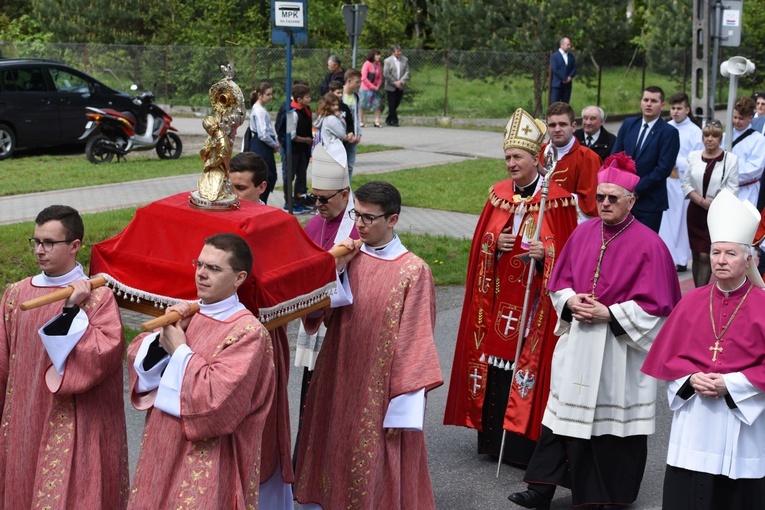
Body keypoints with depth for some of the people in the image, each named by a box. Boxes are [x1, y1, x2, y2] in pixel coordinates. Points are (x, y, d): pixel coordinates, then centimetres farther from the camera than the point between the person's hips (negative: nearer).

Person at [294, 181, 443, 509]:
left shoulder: (413, 271, -11)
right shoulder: (349, 258, 4)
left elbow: (414, 345, -11)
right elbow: (318, 315, 2)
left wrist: (403, 409, -13)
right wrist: (334, 270, -10)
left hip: (379, 394, -5)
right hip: (339, 385, 5)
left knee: (376, 481, 4)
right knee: (337, 465, 14)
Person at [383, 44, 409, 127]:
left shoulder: (405, 60, 2)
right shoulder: (388, 61, -8)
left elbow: (407, 72, 1)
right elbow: (386, 74, -10)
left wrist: (401, 82, -13)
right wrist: (395, 83, -13)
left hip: (400, 86, 4)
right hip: (391, 87, -4)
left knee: (396, 104, 10)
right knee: (392, 104, -1)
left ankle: (388, 119, 25)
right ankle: (394, 121, 7)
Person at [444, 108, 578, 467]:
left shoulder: (557, 198, -6)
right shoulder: (499, 194, 8)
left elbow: (567, 249, -4)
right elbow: (480, 241, 14)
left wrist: (545, 253, -22)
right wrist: (495, 243, -7)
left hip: (534, 299, -5)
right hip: (498, 296, 5)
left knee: (528, 362, -2)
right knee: (495, 360, 6)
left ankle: (524, 443, 6)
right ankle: (493, 436, 17)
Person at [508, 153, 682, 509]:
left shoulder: (648, 244, -10)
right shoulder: (583, 233, 6)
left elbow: (654, 305, -11)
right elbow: (559, 281, 14)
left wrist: (608, 313, -17)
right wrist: (571, 301, -7)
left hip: (620, 349, -4)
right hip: (577, 344, 5)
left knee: (614, 422, 5)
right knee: (564, 414, 7)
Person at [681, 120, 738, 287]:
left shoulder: (730, 159, -3)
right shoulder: (693, 156, 6)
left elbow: (732, 188, -5)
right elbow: (686, 183, 3)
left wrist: (713, 203, -15)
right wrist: (701, 201, -11)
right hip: (696, 212, 3)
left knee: (705, 256, -9)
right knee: (696, 255, 6)